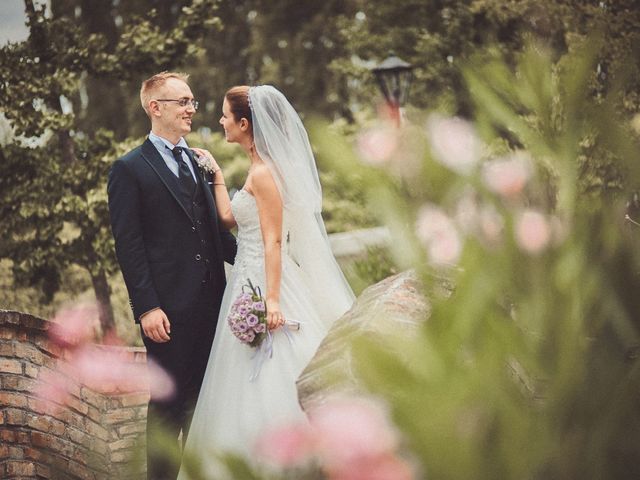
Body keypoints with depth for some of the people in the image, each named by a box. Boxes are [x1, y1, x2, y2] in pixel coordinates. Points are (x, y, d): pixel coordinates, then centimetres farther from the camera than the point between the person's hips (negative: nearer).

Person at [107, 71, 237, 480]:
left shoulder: (199, 163, 16)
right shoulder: (130, 169, -5)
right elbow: (128, 246, -10)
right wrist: (146, 308, -16)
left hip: (210, 302, 6)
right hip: (169, 308, -6)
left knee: (204, 399, 13)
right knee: (169, 403, 0)